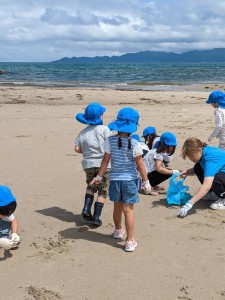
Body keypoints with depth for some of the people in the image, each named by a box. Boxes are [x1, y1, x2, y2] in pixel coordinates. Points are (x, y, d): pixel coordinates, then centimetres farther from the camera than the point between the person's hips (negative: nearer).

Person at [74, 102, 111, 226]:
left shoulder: (83, 132, 5)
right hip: (103, 164, -4)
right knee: (103, 191, 8)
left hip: (88, 164, 4)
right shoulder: (104, 129, -6)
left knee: (91, 187, 27)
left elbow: (77, 149, -1)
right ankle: (96, 217, 4)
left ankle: (86, 208, 10)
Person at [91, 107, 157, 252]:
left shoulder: (110, 141, -7)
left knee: (117, 207, 20)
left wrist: (99, 176, 11)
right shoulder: (135, 144, -14)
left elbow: (105, 160, -1)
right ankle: (130, 241, 2)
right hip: (130, 179, -3)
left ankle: (118, 230, 43)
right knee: (128, 209, 0)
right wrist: (146, 182, -1)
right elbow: (140, 164, -10)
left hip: (114, 178, 3)